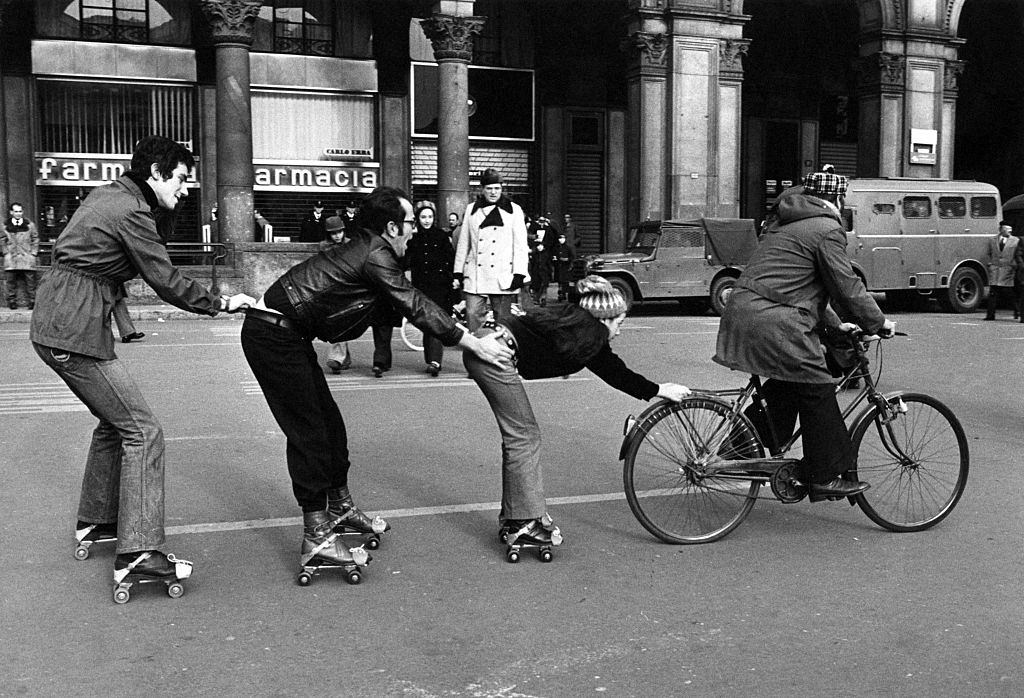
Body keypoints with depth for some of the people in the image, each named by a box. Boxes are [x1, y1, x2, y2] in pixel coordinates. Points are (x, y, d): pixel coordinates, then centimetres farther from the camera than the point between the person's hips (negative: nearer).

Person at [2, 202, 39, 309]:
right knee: (11, 281, -1)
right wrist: (6, 252, 4)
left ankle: (31, 302, -1)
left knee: (30, 280, -5)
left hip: (27, 257, -1)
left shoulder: (30, 225, 6)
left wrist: (34, 253, 2)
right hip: (11, 258, 1)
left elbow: (35, 240, 10)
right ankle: (12, 302, 5)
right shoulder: (5, 225, 8)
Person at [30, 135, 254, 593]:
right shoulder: (132, 211, -13)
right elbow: (166, 281, -11)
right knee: (142, 431, -9)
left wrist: (164, 212, 7)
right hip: (76, 331, -10)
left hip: (53, 322, 10)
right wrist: (221, 304, -1)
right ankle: (136, 553, -14)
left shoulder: (107, 195, 16)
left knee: (115, 421, 23)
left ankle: (95, 521, 34)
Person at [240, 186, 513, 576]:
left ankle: (340, 508, 28)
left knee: (329, 421, 14)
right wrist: (475, 344, -12)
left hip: (288, 335, 10)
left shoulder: (364, 251, 12)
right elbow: (416, 308, -17)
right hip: (272, 335, -10)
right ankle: (316, 537, -2)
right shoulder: (374, 257, -17)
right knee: (308, 431, -7)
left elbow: (411, 305, 17)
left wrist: (471, 333, 17)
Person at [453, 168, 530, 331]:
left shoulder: (513, 210, 4)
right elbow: (463, 243, 14)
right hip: (475, 276, 2)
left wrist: (519, 274, -8)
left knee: (503, 318, 4)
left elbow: (520, 245, 1)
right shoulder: (471, 209, 11)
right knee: (473, 315, -7)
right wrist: (458, 273, 10)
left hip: (503, 276, -1)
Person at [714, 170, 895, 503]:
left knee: (787, 384, 23)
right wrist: (878, 322, 7)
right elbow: (847, 287, -7)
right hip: (774, 323, -10)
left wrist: (833, 323, 30)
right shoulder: (827, 230, -6)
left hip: (743, 311, 10)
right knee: (817, 393, 0)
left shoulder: (786, 223, 24)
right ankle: (825, 477, 5)